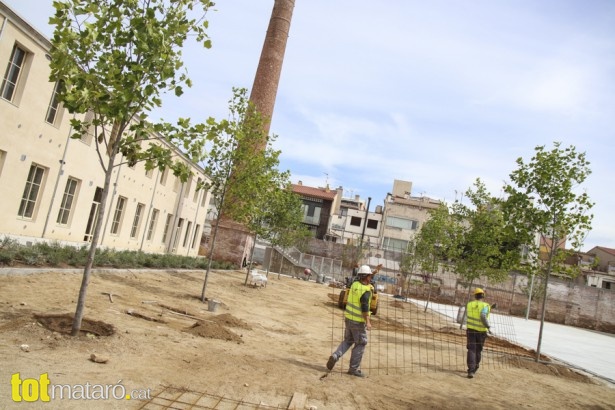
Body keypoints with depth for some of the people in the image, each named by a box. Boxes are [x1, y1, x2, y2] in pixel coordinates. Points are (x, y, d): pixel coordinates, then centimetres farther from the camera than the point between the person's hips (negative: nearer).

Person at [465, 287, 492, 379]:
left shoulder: (469, 304, 2)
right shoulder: (485, 305, -11)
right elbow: (483, 316, -27)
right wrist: (488, 326, -17)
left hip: (471, 330, 1)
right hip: (481, 331, -1)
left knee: (471, 349, -2)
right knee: (478, 350, 17)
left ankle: (471, 370, -18)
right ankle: (475, 368, 33)